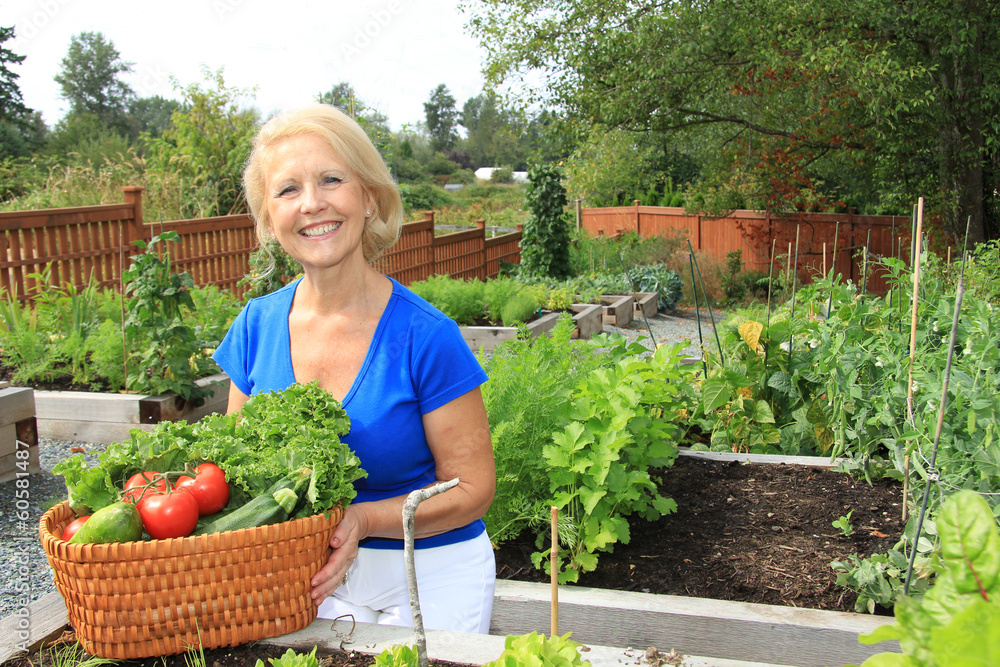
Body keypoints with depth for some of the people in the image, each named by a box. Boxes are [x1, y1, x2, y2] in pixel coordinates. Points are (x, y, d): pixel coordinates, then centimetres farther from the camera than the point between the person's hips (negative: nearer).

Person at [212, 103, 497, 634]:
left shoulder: (425, 336, -19)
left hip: (431, 577, -3)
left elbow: (473, 488, -13)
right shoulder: (256, 326, -5)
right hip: (312, 577, 3)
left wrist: (362, 520, -27)